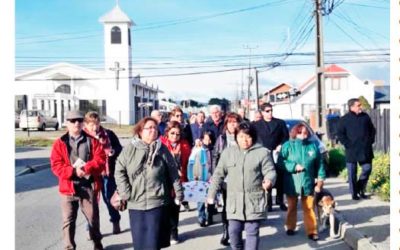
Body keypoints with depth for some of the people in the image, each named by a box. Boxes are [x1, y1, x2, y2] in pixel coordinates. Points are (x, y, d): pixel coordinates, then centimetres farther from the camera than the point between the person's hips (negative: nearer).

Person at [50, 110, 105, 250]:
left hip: (89, 186, 1)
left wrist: (86, 168, -20)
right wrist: (73, 171, -19)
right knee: (68, 221, 3)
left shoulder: (92, 141, 6)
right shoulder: (60, 143, 3)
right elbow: (56, 165, -5)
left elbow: (100, 160, -3)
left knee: (93, 218, 12)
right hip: (68, 187, 0)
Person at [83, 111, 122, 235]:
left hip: (107, 172, 1)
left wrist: (113, 151, -16)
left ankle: (115, 222, 32)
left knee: (109, 198, 12)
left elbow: (119, 148, 5)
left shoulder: (108, 134, 0)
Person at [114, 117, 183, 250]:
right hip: (135, 203, 1)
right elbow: (119, 171, 0)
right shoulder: (129, 149, -2)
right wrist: (125, 193, -7)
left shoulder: (162, 149, 2)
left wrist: (178, 193, 6)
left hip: (157, 202, 0)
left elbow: (173, 173, 5)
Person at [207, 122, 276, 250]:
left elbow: (270, 171, -4)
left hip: (254, 200, -2)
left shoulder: (263, 152, -2)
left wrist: (269, 180, -28)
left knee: (252, 231, 3)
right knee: (234, 231, 7)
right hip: (234, 200, 3)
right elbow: (218, 174, 11)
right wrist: (212, 193, 8)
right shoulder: (228, 152, 7)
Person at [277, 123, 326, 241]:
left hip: (307, 182, 1)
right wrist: (294, 166, -18)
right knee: (292, 207, 15)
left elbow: (319, 164, 8)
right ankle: (290, 227, 30)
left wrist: (320, 179, 4)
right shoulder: (287, 145, -3)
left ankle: (311, 231, 9)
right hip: (291, 183, -1)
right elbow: (280, 162, -8)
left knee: (309, 208, 3)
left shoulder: (313, 146, 4)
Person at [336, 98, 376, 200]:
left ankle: (360, 189, 23)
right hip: (352, 151, -3)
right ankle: (354, 193, 14)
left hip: (365, 150, 3)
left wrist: (370, 141, 5)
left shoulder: (365, 117, 7)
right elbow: (340, 134, -3)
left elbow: (372, 130, 16)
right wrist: (347, 144, -11)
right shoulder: (344, 119, -3)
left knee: (367, 169, 3)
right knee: (352, 173, 3)